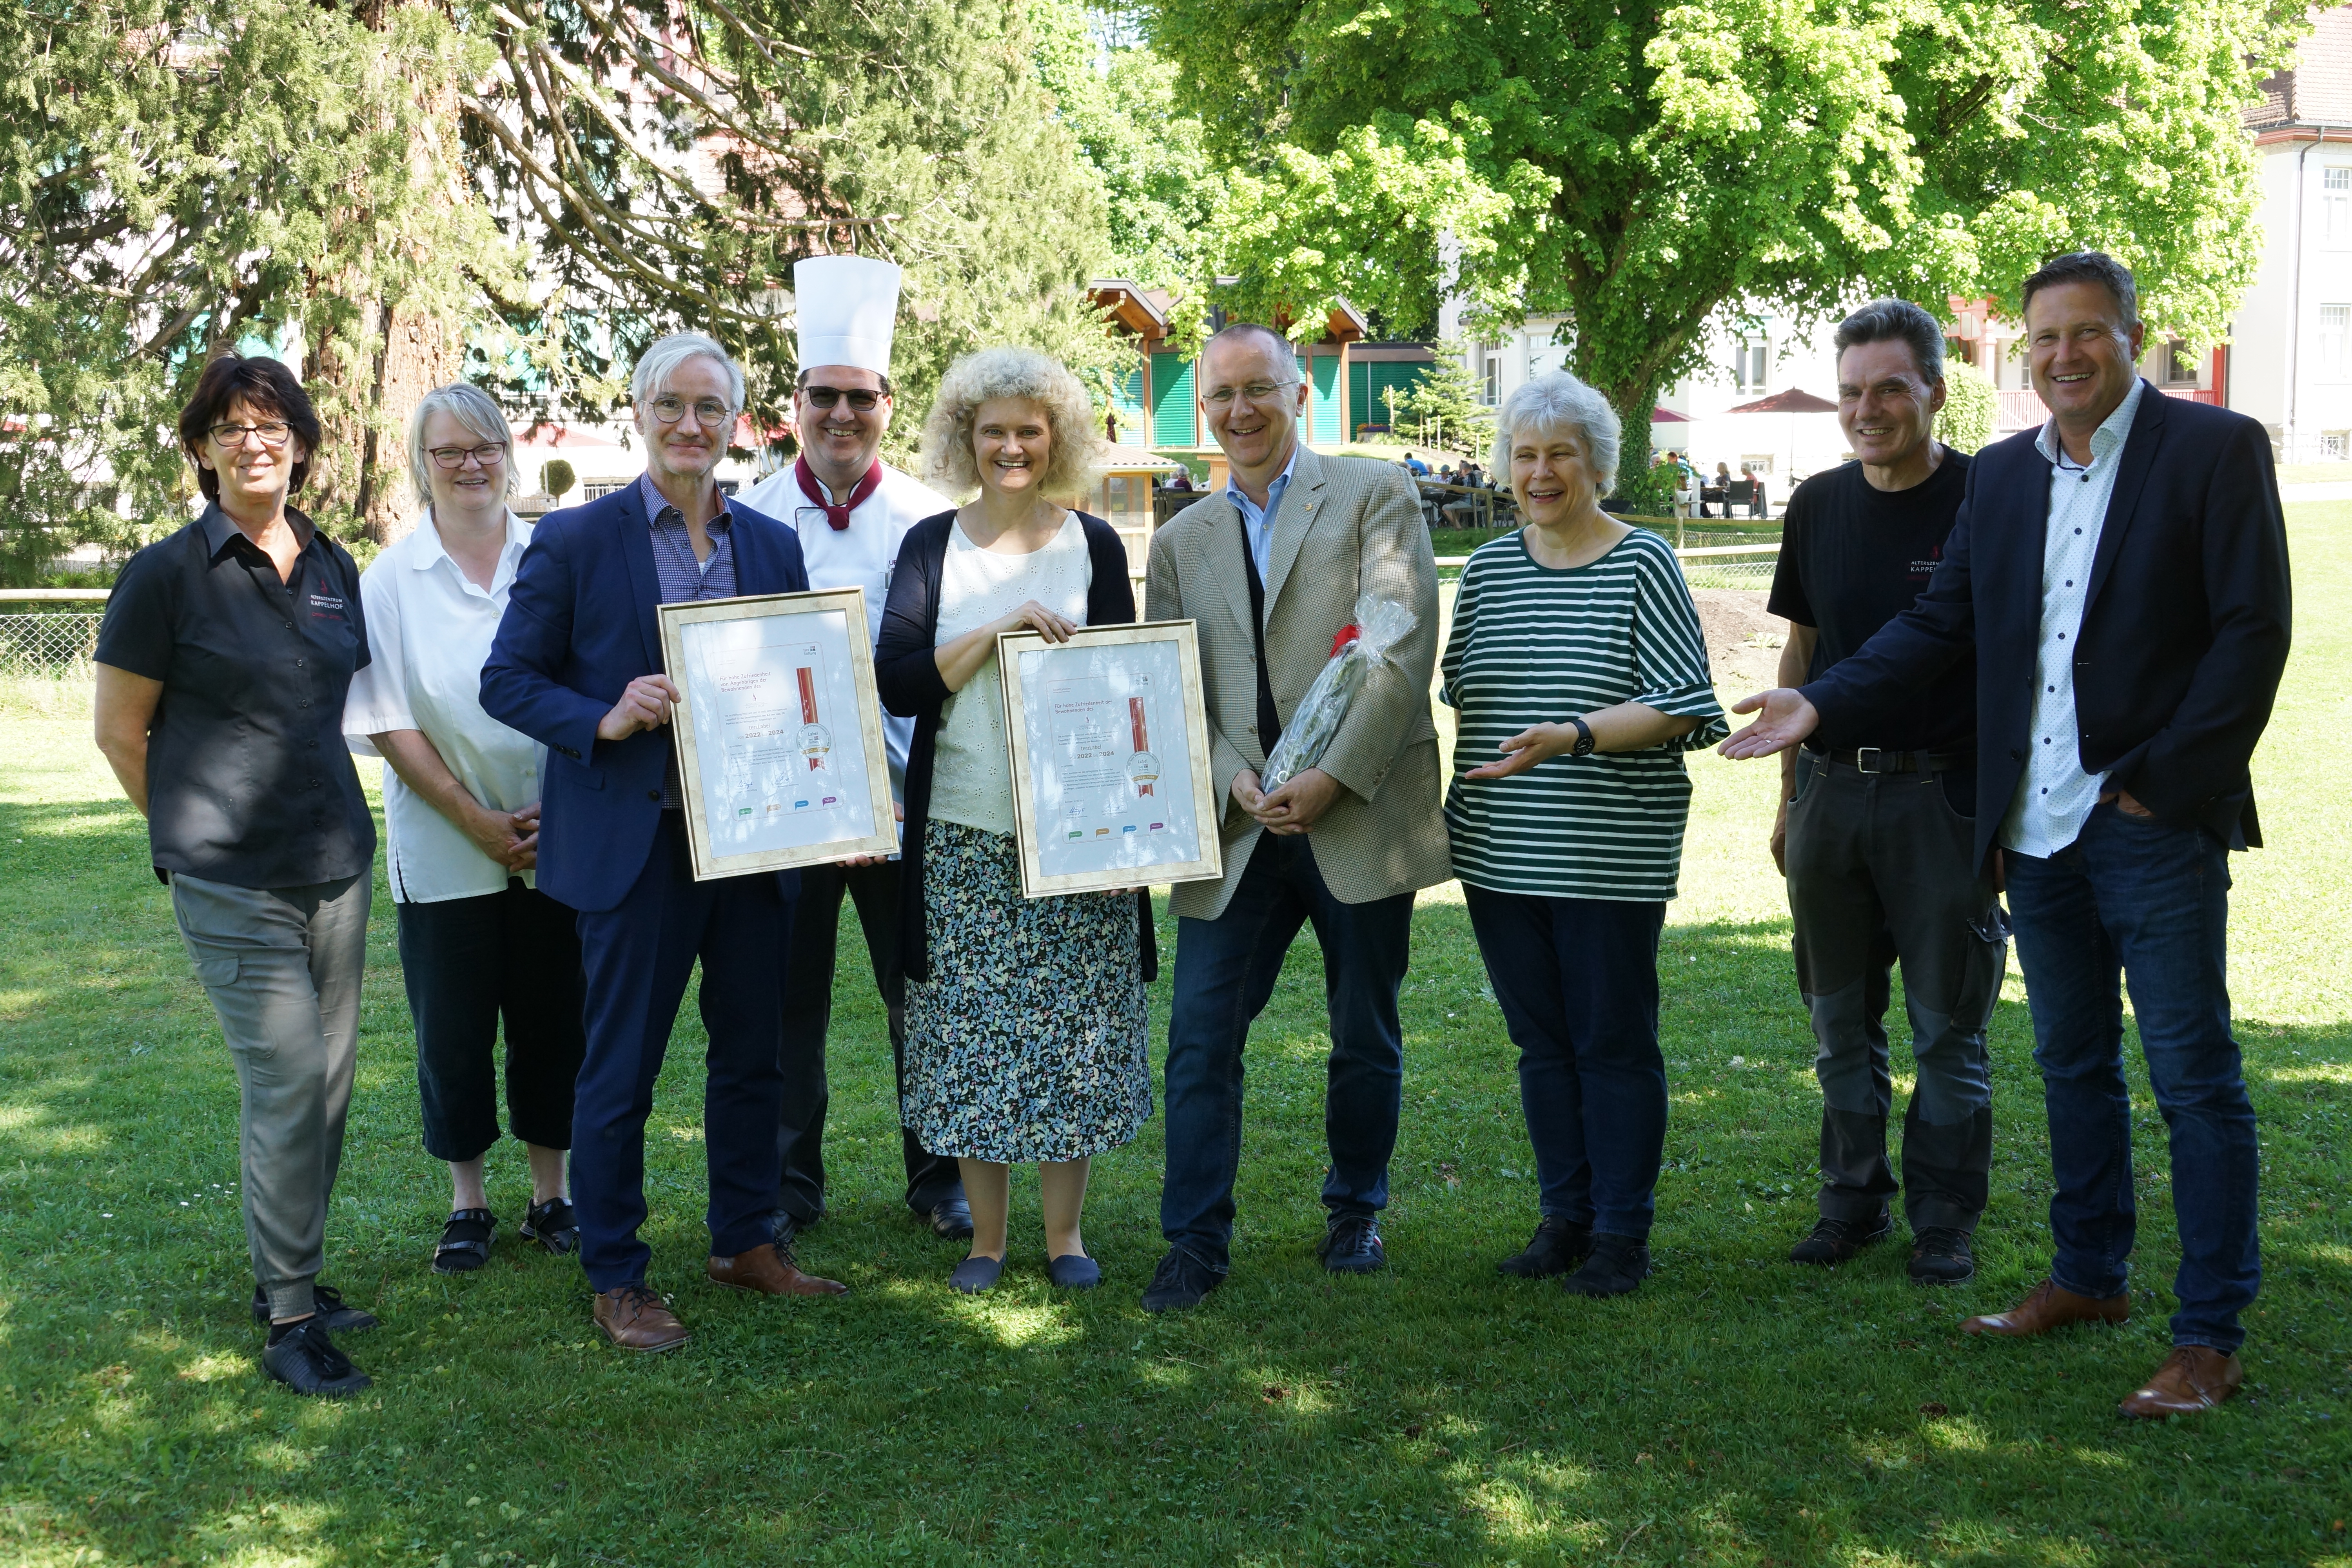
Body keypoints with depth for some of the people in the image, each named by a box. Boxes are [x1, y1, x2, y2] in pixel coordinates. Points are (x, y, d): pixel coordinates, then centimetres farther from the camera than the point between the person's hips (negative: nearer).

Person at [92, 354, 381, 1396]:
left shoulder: (334, 569, 9)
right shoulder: (167, 574, -6)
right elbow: (119, 732, 0)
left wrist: (325, 814, 16)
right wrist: (194, 834, 7)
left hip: (336, 862, 6)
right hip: (232, 880, -5)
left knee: (327, 1084, 9)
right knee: (287, 1085, -9)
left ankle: (292, 1278, 25)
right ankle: (287, 1319, 2)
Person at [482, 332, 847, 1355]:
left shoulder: (774, 546, 8)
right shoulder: (575, 541, -5)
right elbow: (507, 680, -4)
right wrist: (602, 722, -21)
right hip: (636, 844, -4)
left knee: (753, 1053, 14)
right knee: (619, 1070, 4)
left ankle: (746, 1241, 31)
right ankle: (615, 1278, 17)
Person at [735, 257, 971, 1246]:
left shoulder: (929, 522, 1)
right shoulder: (749, 521, 1)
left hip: (908, 797, 0)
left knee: (922, 993, 8)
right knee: (790, 998, 8)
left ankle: (939, 1179, 23)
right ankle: (789, 1184, 22)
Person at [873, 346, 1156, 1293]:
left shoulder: (1094, 545, 6)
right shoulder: (932, 546, 5)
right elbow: (898, 683, -5)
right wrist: (998, 631, -17)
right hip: (964, 835, 0)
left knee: (1071, 1032, 3)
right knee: (974, 1035, 3)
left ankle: (1065, 1231, 16)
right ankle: (986, 1235, 16)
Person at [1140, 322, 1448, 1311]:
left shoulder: (1375, 497, 2)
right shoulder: (1182, 541, 14)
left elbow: (1403, 649, -9)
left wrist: (1333, 777, -15)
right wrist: (1234, 782, -9)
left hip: (1362, 816, -2)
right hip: (1239, 826, 3)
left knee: (1366, 1038, 10)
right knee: (1201, 1035, -4)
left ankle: (1356, 1213, 28)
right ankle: (1197, 1240, 5)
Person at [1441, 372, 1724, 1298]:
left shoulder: (1642, 565, -6)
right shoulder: (1489, 568, 9)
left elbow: (1681, 707, -12)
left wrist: (1575, 735, -24)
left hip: (1610, 858, -5)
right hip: (1499, 851, 5)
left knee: (1614, 1042, 3)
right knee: (1541, 1041, 13)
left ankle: (1622, 1233, 14)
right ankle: (1565, 1216, 25)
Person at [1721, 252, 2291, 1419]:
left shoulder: (2215, 449, -5)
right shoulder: (2002, 475, 12)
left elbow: (2253, 631, -10)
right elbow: (1940, 625, 12)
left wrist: (2165, 781, -14)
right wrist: (1823, 701, -1)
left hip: (2156, 823, -6)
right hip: (2040, 828, 6)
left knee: (2194, 1079, -1)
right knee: (2072, 1066, 17)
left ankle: (2210, 1338, 6)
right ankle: (2089, 1278, 32)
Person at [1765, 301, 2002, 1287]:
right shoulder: (1818, 506, 8)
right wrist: (1790, 795, 14)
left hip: (1943, 796, -5)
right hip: (1831, 789, 5)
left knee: (1947, 1027, 4)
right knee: (1841, 1020, 12)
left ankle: (1945, 1223, 16)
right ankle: (1853, 1201, 26)